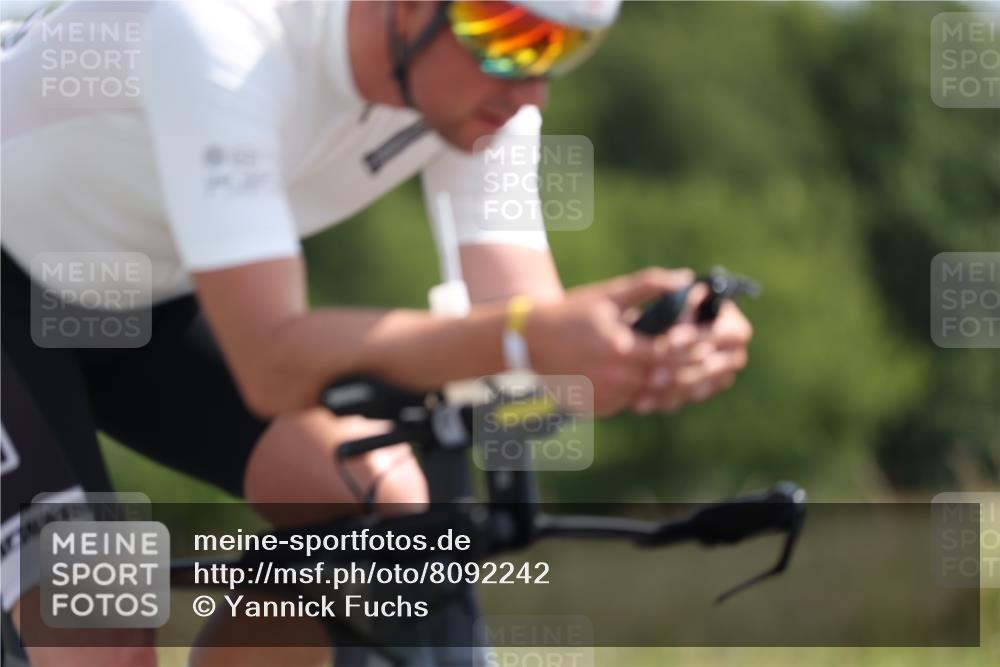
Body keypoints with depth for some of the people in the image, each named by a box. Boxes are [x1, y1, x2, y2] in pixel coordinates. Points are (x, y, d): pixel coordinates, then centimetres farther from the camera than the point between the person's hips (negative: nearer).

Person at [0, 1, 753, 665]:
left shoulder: (484, 86, -17)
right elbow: (271, 362, -43)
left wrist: (662, 354, -43)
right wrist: (527, 337, -56)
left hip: (146, 300, 7)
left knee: (383, 501, -16)